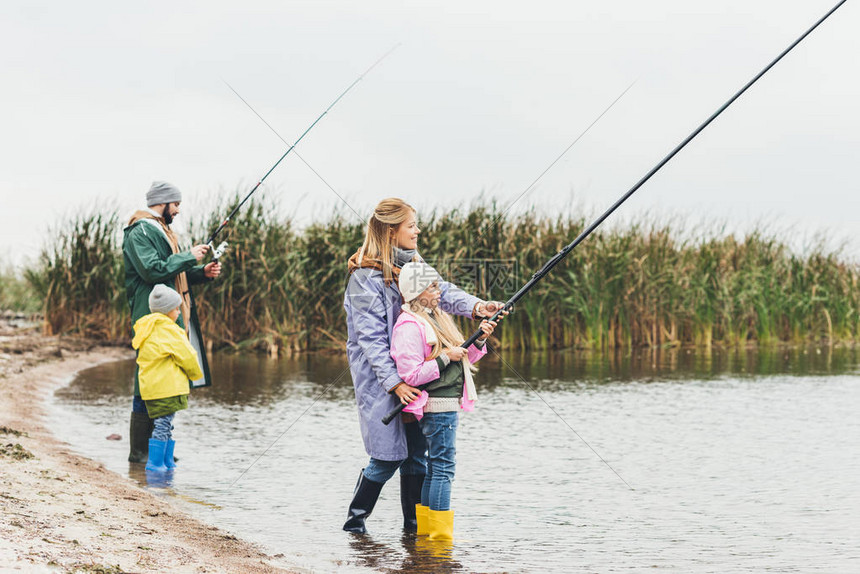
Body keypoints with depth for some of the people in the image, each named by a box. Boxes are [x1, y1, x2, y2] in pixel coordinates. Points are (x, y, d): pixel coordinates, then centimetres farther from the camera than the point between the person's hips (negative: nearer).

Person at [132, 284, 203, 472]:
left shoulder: (147, 330, 18)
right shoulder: (167, 329, -12)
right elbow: (186, 355, -11)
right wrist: (196, 374, 8)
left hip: (151, 386, 10)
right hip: (166, 387, -10)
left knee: (165, 425, 14)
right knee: (162, 425, -7)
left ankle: (167, 462, 18)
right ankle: (155, 462, -6)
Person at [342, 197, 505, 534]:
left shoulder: (412, 264, 11)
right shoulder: (365, 277, -14)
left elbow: (440, 291, -2)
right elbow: (371, 338, -17)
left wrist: (474, 306, -21)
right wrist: (395, 383, -22)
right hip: (379, 379, -7)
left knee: (416, 451, 7)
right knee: (388, 456, -5)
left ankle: (414, 522, 16)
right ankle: (355, 519, 13)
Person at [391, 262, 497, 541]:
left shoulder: (439, 318, 16)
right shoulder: (409, 326, -14)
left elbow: (463, 359, 21)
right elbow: (411, 374, -20)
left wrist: (479, 340, 4)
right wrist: (445, 357, -18)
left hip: (449, 404, 10)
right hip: (436, 405, -10)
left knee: (436, 466, 12)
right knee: (443, 467, -9)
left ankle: (425, 529, 18)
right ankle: (441, 533, -7)